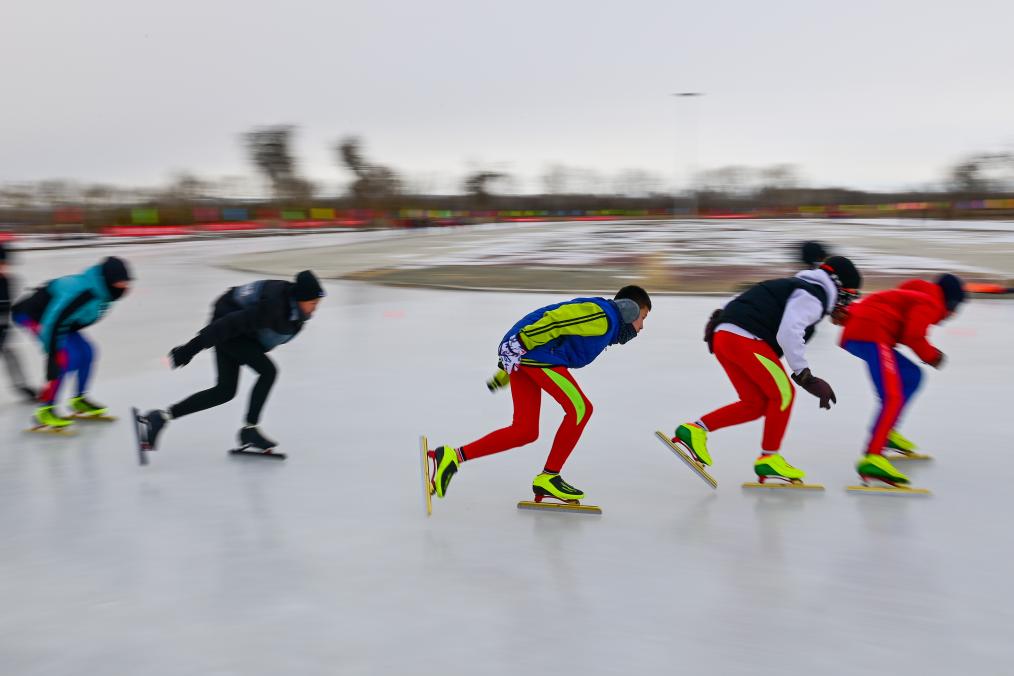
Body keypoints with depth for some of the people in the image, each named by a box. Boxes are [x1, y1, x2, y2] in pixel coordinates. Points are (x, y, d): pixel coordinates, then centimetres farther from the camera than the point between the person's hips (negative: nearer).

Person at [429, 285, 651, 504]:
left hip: (521, 355, 10)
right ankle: (548, 477, 2)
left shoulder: (599, 318, 28)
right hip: (531, 349, -10)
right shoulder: (603, 316, -4)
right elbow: (556, 319, -17)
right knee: (580, 409, -5)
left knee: (525, 431, 7)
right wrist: (521, 343, -23)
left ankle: (453, 456, 3)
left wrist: (505, 371, 26)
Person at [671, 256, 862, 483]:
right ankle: (768, 459, 5)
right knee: (783, 394, -1)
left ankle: (695, 429, 6)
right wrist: (804, 375, -14)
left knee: (757, 403, 11)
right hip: (744, 339, -10)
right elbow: (788, 333, -16)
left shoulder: (798, 287, 28)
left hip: (723, 337, 10)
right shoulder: (813, 296, -3)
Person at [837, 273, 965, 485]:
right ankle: (872, 459, -34)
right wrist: (932, 355, 4)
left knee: (911, 376, 23)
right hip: (869, 334, -10)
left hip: (854, 335, 10)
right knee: (893, 398, -19)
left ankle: (885, 432, 25)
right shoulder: (931, 303, 3)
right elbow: (913, 336, -11)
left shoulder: (917, 297, 32)